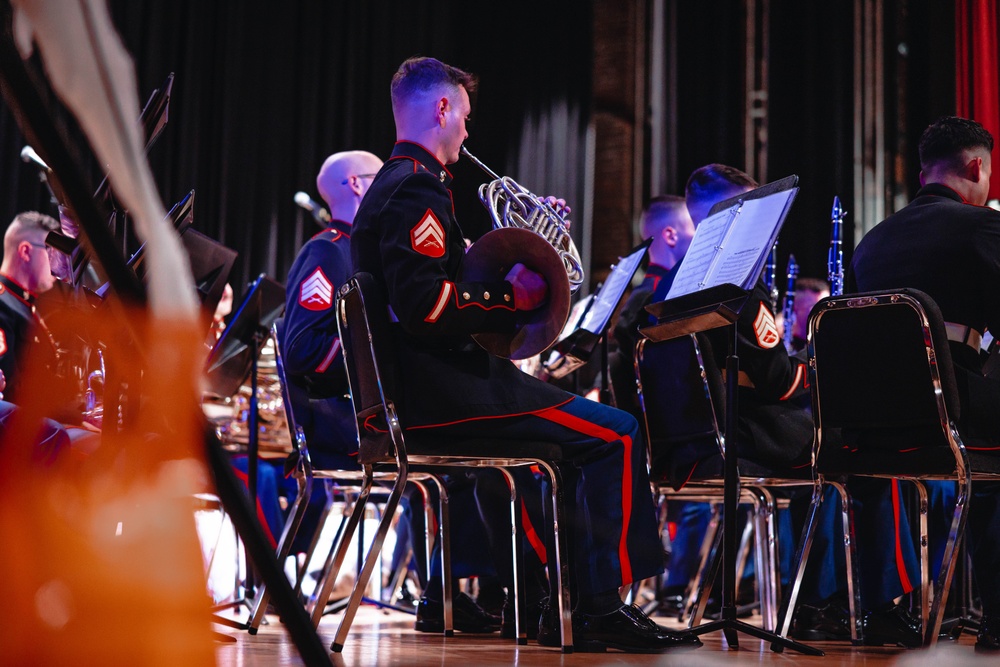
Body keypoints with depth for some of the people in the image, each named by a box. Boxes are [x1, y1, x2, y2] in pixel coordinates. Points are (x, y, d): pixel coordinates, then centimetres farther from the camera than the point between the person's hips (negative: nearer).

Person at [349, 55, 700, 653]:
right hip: (439, 387, -11)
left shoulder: (394, 184, 21)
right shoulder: (416, 188, -14)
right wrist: (509, 297, -15)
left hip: (425, 382, 11)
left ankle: (571, 607, 14)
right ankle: (601, 608, -7)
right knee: (618, 433, -12)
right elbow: (423, 303, -27)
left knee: (588, 428, 19)